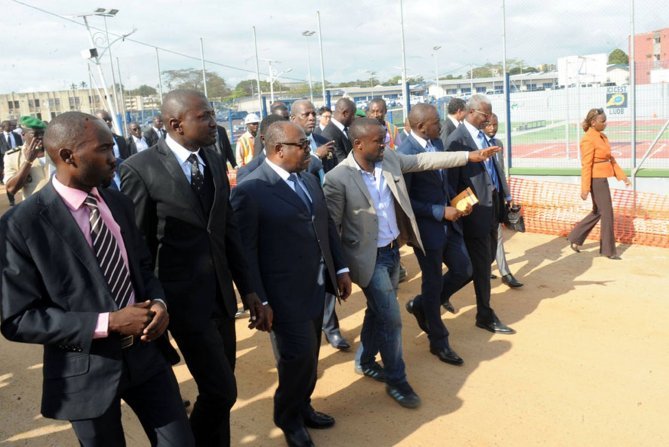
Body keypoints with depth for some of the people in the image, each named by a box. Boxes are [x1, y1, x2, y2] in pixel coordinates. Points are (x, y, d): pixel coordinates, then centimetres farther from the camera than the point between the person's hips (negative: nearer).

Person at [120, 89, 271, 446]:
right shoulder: (141, 168, -13)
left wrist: (248, 290, 8)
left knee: (218, 390, 16)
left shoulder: (215, 160, 5)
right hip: (184, 299, -6)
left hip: (222, 294, 6)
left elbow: (228, 231, 9)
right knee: (221, 391, -3)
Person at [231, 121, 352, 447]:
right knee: (300, 357, 0)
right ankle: (288, 417, 27)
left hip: (316, 287, 7)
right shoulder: (250, 190, -15)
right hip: (287, 295, -7)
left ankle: (302, 406, 42)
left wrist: (340, 269, 11)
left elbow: (327, 226, 15)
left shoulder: (308, 180, 9)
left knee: (309, 357, 18)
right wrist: (258, 300, -15)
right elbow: (245, 251, -15)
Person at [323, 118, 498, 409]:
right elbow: (330, 227, -14)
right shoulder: (338, 178, -20)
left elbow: (424, 160, 6)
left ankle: (366, 362, 40)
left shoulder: (389, 159, -1)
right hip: (370, 257, -7)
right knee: (391, 318, -3)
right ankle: (396, 380, 17)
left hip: (393, 250, 7)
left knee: (378, 311, 20)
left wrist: (469, 156, 4)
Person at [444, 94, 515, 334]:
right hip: (475, 209, -9)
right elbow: (451, 181, -16)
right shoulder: (457, 139, -14)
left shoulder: (481, 136, 12)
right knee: (481, 265, 2)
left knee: (487, 258, 18)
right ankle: (485, 316, 18)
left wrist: (500, 201, 13)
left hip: (491, 205, 9)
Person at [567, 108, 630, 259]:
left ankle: (575, 238, 25)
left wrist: (622, 175, 13)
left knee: (597, 212, 16)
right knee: (607, 213, -1)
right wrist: (585, 188, -21)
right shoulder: (588, 140, -17)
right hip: (596, 180, -9)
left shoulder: (602, 136, 11)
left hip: (602, 179, 9)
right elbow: (586, 165, -20)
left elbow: (610, 158, 16)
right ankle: (608, 250, 11)